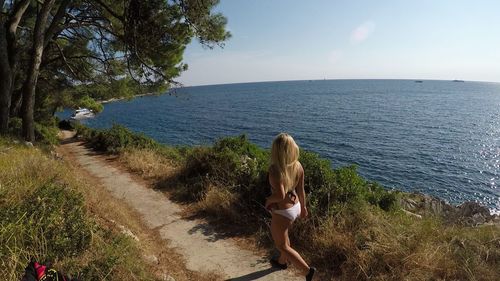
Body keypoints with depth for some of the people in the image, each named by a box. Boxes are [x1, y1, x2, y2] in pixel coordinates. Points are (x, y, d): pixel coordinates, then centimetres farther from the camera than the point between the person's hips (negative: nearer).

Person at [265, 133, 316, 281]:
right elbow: (301, 190, -1)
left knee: (281, 245, 16)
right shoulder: (298, 166, -11)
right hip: (295, 207, 8)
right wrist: (303, 206, 15)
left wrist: (268, 200, -17)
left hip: (282, 212, -7)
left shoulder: (274, 169, -30)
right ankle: (282, 262, 54)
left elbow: (280, 195, -38)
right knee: (283, 235, 32)